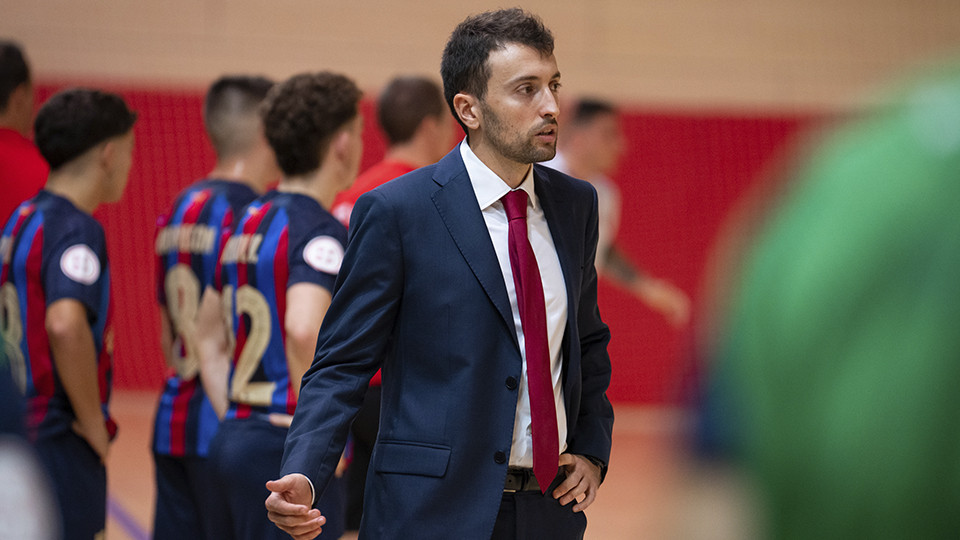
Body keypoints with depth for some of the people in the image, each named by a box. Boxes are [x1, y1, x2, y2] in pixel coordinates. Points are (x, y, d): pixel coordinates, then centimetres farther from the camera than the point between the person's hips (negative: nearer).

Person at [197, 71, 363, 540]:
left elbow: (208, 337, 20)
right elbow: (304, 328, -30)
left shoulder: (248, 223, 14)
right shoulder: (320, 231, -13)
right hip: (287, 450, -9)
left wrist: (234, 417, 16)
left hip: (235, 440, 9)